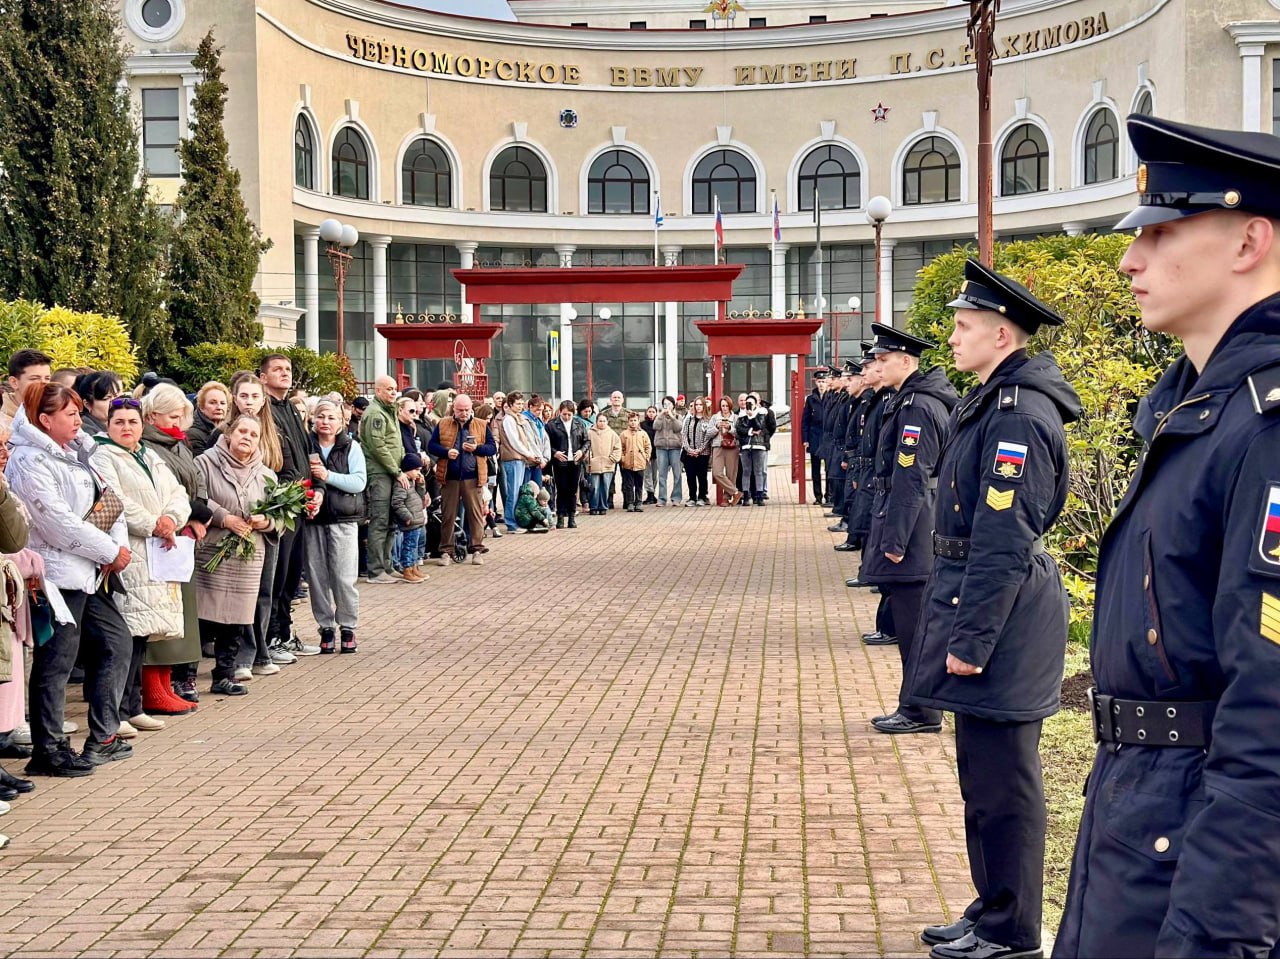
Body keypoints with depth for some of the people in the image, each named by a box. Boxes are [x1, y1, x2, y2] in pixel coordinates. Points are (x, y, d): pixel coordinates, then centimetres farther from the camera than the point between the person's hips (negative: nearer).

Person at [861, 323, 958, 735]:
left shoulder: (916, 407, -17)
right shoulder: (918, 400, 15)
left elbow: (910, 479, -21)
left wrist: (894, 540, -21)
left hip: (911, 533, -10)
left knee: (913, 624, -3)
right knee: (912, 622, 15)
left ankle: (921, 712, 3)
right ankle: (916, 706, 22)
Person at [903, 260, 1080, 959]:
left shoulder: (1018, 415, -19)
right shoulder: (991, 404, 13)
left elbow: (1003, 542, -23)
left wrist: (970, 639, -21)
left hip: (1001, 614, -11)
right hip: (976, 601, 11)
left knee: (1000, 783, -1)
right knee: (983, 776, 18)